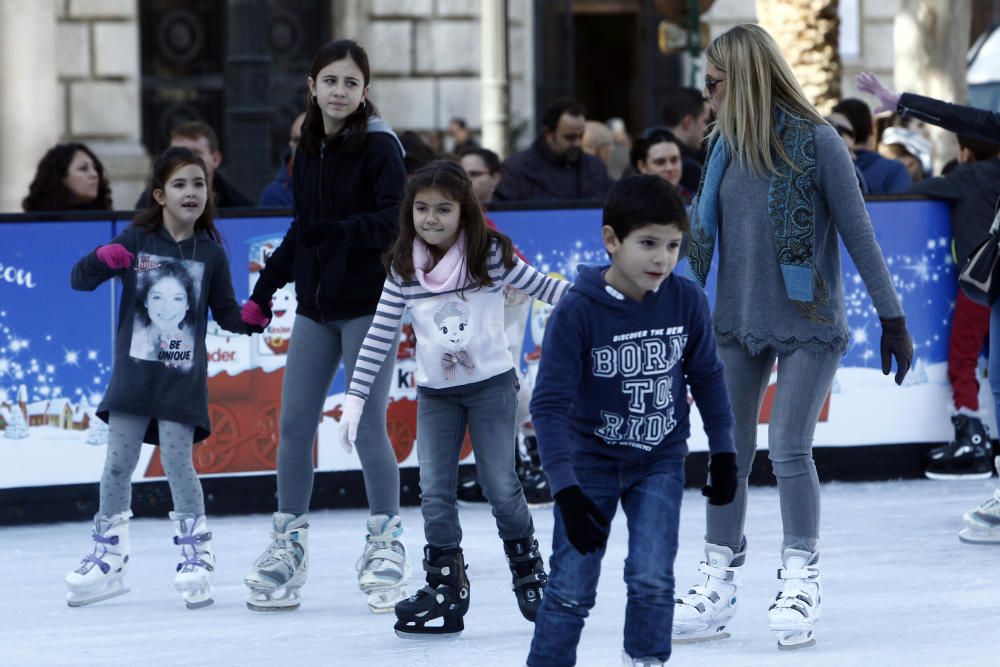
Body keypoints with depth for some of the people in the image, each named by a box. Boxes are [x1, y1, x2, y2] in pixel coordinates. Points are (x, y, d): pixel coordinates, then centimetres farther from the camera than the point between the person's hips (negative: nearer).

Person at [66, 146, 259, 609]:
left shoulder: (210, 252, 1)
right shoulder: (136, 240, -1)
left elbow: (225, 313, 8)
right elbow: (80, 280, -1)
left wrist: (250, 319, -13)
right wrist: (103, 259, -21)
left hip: (183, 379, -1)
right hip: (133, 374, 1)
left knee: (177, 462, -8)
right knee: (117, 465, 3)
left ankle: (195, 555, 5)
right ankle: (108, 559, 15)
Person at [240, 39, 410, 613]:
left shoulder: (380, 147, -8)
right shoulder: (310, 152, 11)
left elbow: (395, 220, -18)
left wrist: (340, 232, -30)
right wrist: (264, 291, 21)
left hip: (368, 304, -6)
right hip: (316, 305, 6)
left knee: (368, 427, -5)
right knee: (294, 424, 4)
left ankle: (387, 543, 8)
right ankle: (289, 543, 13)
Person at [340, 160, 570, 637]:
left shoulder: (490, 254, -11)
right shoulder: (404, 270, -4)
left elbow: (542, 288, -2)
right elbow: (378, 336, -2)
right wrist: (355, 397, -4)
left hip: (491, 384, -3)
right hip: (435, 393, 3)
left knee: (500, 485, 1)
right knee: (434, 492, -1)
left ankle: (529, 571, 22)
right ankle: (446, 589, 6)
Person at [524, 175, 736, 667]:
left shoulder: (687, 302, -12)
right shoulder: (577, 313, -22)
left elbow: (707, 378, 4)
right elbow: (550, 405, -21)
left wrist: (723, 451, 7)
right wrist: (566, 490, -28)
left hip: (660, 461, 2)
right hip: (591, 460, -2)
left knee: (652, 579, -8)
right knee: (572, 587, -2)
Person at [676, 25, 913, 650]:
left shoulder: (816, 142, -12)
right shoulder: (725, 145, 4)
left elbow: (859, 235, -9)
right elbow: (702, 235, 13)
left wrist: (893, 318, -7)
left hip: (808, 324, -5)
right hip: (738, 324, 5)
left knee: (790, 450, -10)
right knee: (728, 453, 4)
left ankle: (802, 579, 6)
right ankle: (719, 585, 12)